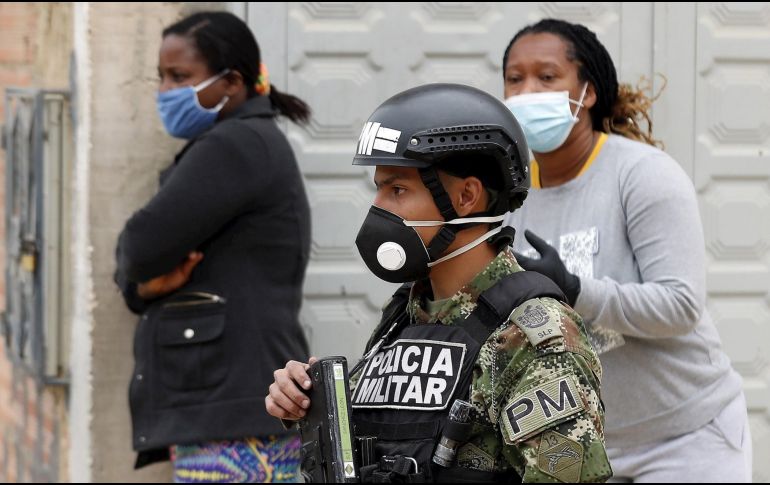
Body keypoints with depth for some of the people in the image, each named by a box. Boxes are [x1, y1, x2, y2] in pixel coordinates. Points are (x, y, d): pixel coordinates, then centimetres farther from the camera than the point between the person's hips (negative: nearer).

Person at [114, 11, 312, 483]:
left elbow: (144, 245, -15)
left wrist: (144, 276, 9)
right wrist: (147, 283, -4)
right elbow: (136, 266, 20)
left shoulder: (236, 146, -8)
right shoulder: (232, 149, 24)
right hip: (223, 419, 10)